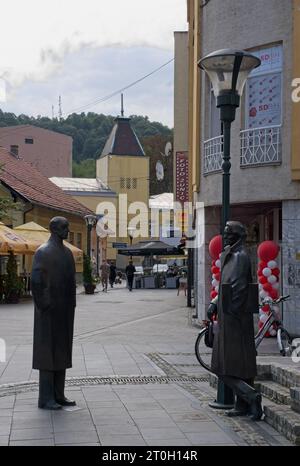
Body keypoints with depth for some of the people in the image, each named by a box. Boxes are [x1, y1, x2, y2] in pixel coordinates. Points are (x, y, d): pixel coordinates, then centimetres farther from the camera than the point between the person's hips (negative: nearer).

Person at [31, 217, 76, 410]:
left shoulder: (67, 252, 14)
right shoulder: (43, 252, -12)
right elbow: (35, 281, -17)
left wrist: (72, 305, 13)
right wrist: (43, 307, -18)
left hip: (65, 311, 8)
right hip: (49, 311, -8)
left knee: (62, 352, 10)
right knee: (48, 352, -4)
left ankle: (58, 395, 17)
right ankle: (45, 399, 1)